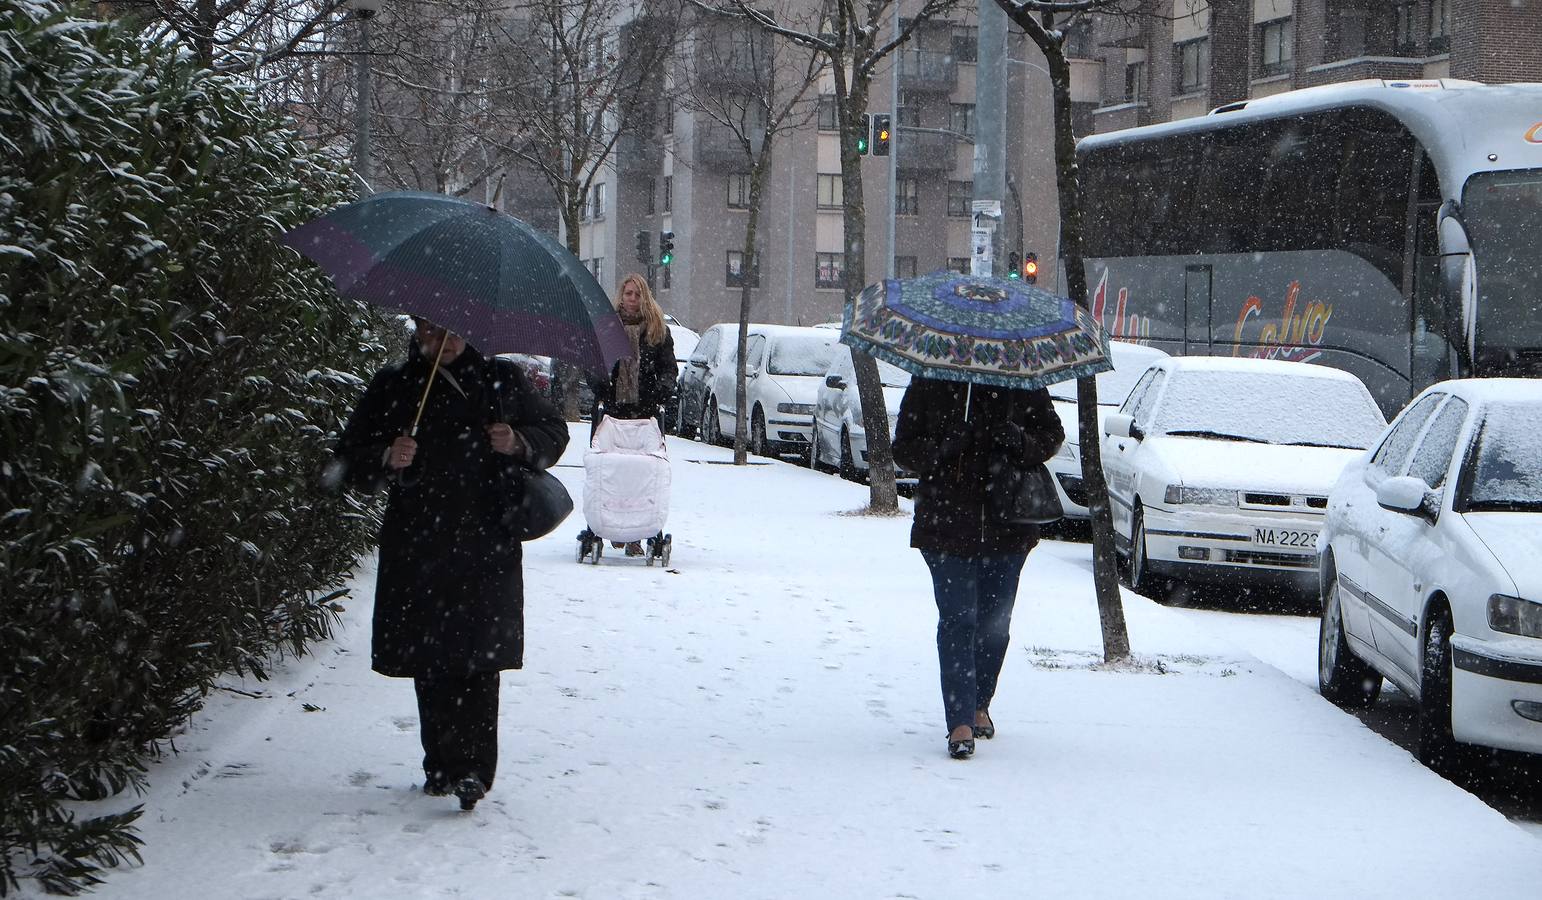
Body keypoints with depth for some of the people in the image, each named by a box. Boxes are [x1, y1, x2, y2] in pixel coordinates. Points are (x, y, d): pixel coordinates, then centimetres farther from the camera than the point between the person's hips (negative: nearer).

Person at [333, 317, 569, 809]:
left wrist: (518, 444, -3)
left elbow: (554, 432, 19)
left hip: (486, 544, -1)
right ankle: (441, 764, 14)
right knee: (428, 659, 3)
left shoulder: (502, 379, 10)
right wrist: (388, 459, -13)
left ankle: (471, 768, -14)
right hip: (416, 543, 1)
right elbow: (349, 459, 8)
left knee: (478, 656, -11)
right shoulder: (393, 387, 9)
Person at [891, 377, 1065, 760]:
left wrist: (1020, 441, -14)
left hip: (1008, 525, 2)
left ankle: (980, 704, 32)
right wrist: (941, 449, -20)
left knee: (995, 621, 11)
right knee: (957, 620, -10)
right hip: (948, 524, -2)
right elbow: (904, 448, 2)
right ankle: (961, 722, -10)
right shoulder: (928, 384, 0)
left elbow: (1052, 434, 9)